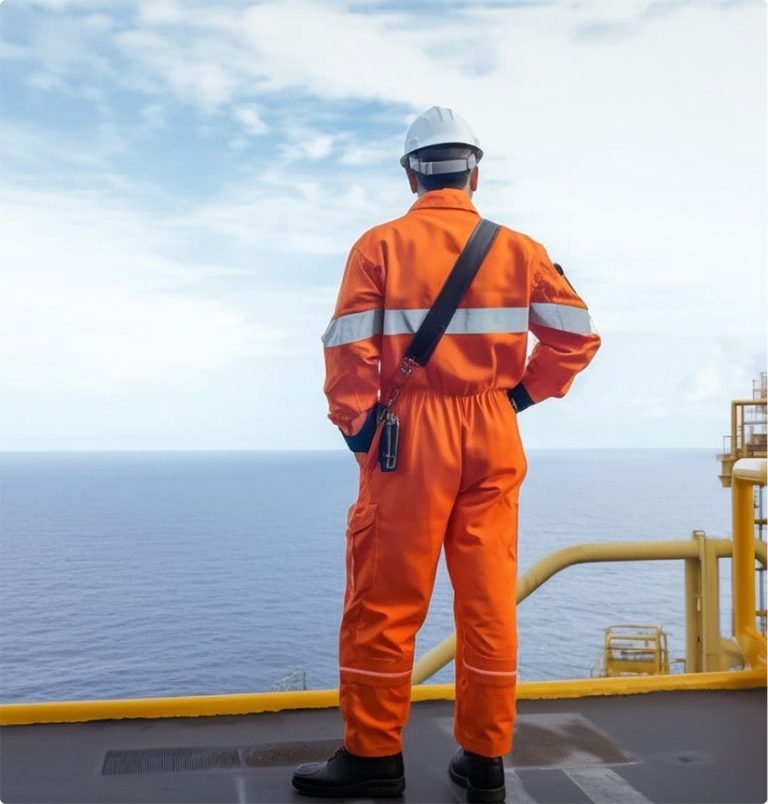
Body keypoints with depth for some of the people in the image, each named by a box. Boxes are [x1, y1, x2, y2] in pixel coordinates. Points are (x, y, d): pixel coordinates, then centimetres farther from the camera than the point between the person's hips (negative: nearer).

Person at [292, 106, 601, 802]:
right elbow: (576, 332, 3)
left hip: (410, 435, -3)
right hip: (493, 441, 3)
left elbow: (349, 348, -9)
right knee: (489, 600, 9)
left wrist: (358, 430, 0)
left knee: (386, 599, 7)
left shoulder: (382, 245, -1)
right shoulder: (517, 248, 7)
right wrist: (523, 393, 11)